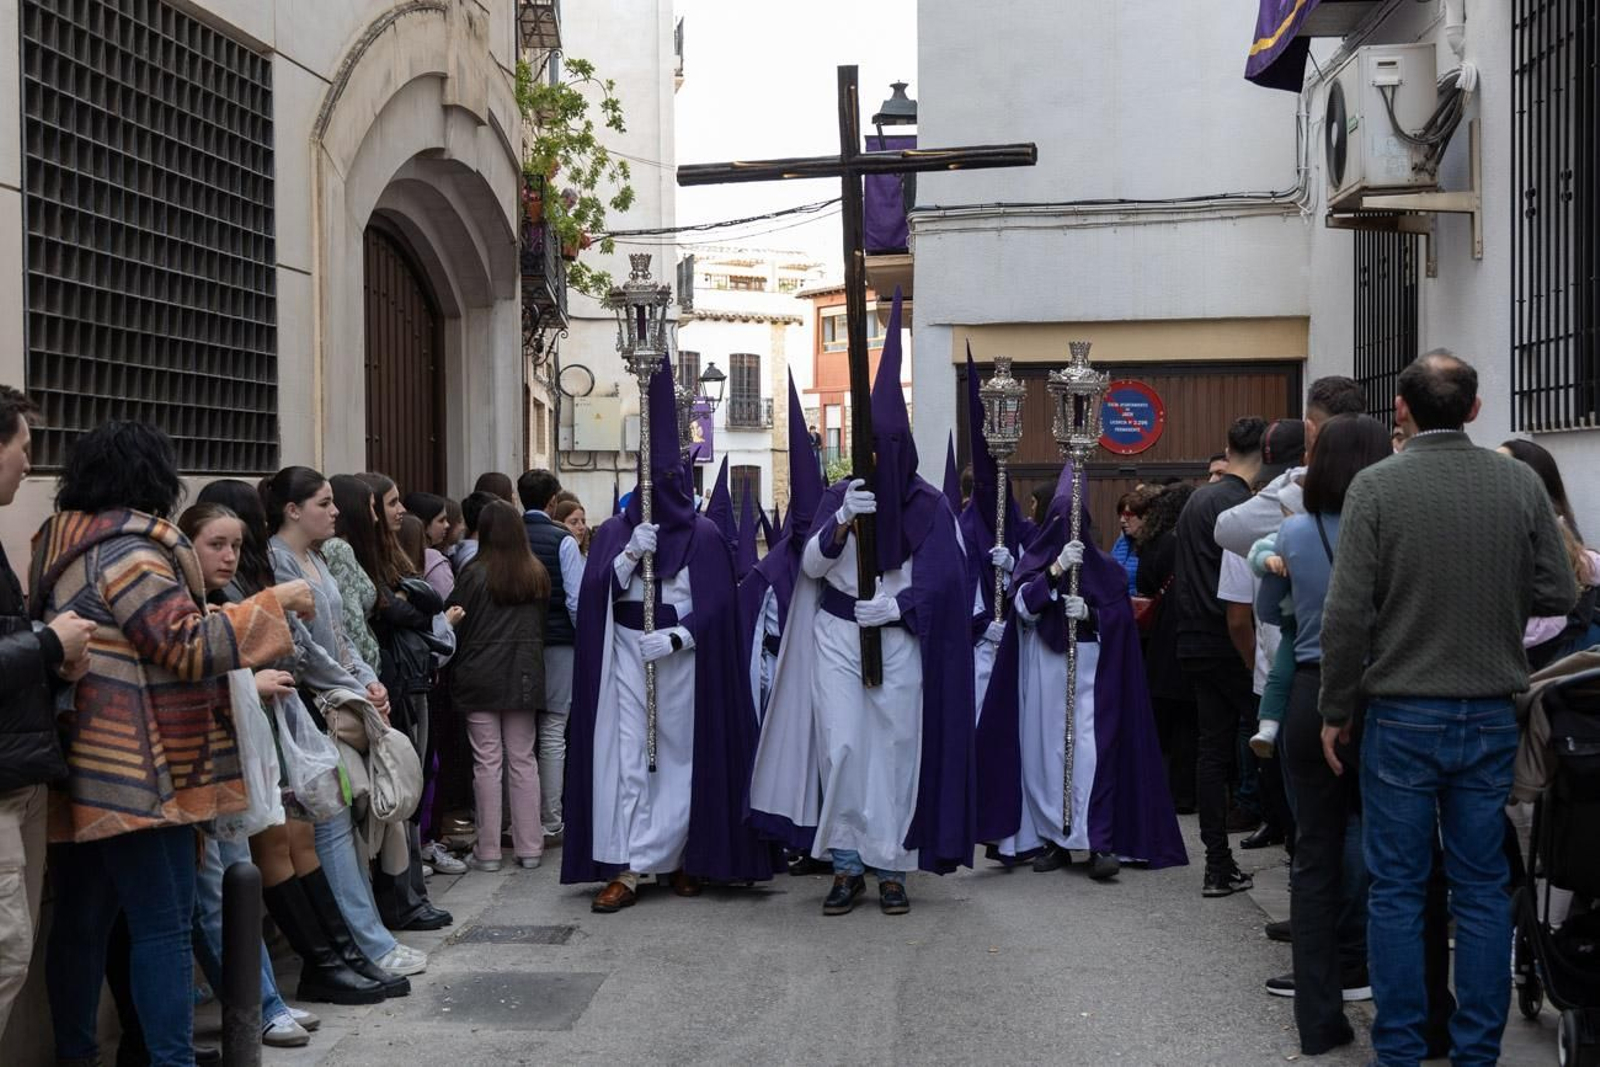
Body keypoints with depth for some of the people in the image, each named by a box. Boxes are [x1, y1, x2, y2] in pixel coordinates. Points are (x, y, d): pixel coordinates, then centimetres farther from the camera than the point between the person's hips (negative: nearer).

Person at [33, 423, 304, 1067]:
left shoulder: (63, 546, 16)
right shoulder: (128, 550, -14)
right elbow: (185, 647, -16)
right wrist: (273, 604, -11)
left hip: (87, 767, 9)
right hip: (137, 770, -9)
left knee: (83, 920, 13)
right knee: (164, 923, -5)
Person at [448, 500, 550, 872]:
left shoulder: (475, 573, -10)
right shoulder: (537, 574, 4)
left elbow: (456, 623, -5)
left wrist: (457, 669, 10)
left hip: (481, 678, -4)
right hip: (525, 675, 4)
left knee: (488, 762, 0)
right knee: (523, 760, 9)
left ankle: (488, 851, 4)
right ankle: (529, 847, 11)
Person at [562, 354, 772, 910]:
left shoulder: (704, 535, 3)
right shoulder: (615, 530, 10)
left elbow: (715, 606, -3)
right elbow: (595, 591, -1)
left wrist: (675, 638, -16)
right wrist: (631, 552, -14)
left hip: (683, 657, -1)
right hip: (625, 653, 1)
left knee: (681, 755, 3)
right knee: (626, 756, -5)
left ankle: (680, 857, 15)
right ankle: (625, 869, -7)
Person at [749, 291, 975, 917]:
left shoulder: (930, 507, 1)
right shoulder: (838, 496, 6)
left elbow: (940, 581, -3)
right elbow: (811, 565, -3)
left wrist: (895, 608, -17)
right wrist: (842, 520, -19)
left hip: (900, 641, -1)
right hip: (837, 637, 1)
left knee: (896, 748, 0)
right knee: (842, 747, -5)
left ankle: (891, 868, 8)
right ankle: (847, 864, 3)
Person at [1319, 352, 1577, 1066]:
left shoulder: (1376, 486, -11)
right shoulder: (1521, 484, -3)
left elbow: (1347, 612, -12)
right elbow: (1560, 596, 2)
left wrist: (1336, 710, -2)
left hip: (1402, 715, -3)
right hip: (1491, 716, 3)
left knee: (1396, 890, 7)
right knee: (1482, 888, 11)